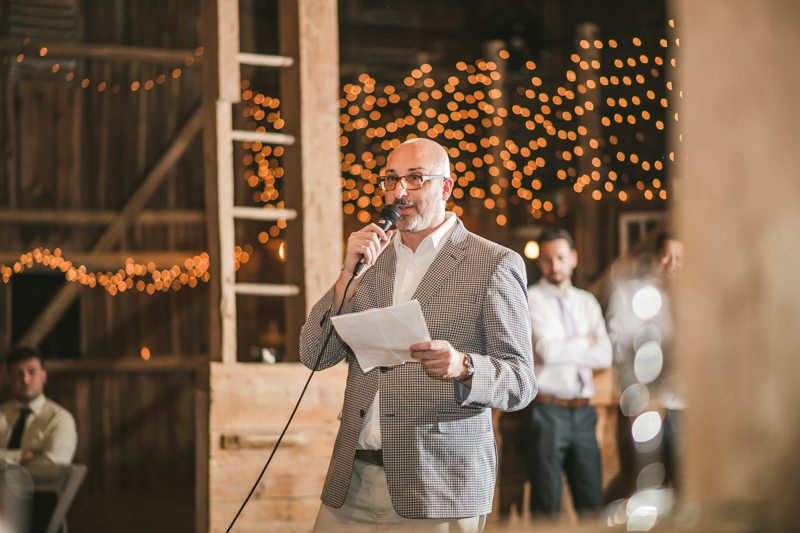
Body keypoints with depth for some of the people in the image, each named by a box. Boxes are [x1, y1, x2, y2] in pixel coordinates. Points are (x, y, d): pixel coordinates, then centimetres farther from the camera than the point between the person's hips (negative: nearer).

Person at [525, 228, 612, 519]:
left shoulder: (587, 302, 15)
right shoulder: (530, 299, -1)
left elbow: (605, 356, 2)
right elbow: (546, 351, -15)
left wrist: (563, 349, -8)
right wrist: (584, 342, -1)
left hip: (583, 411, 5)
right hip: (548, 410, -5)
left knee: (592, 502, 7)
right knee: (547, 505, -2)